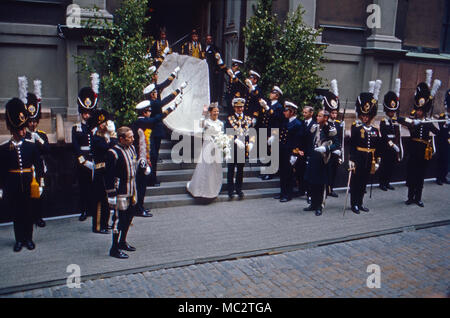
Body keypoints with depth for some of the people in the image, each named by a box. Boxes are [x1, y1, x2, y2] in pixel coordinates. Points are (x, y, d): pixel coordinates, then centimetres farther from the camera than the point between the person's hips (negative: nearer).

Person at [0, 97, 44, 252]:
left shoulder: (31, 146, 2)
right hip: (12, 186, -1)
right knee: (16, 213, 8)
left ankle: (28, 238, 21)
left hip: (29, 185, 1)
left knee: (28, 213, 8)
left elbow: (39, 166, 4)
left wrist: (40, 184, -2)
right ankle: (19, 240, 20)